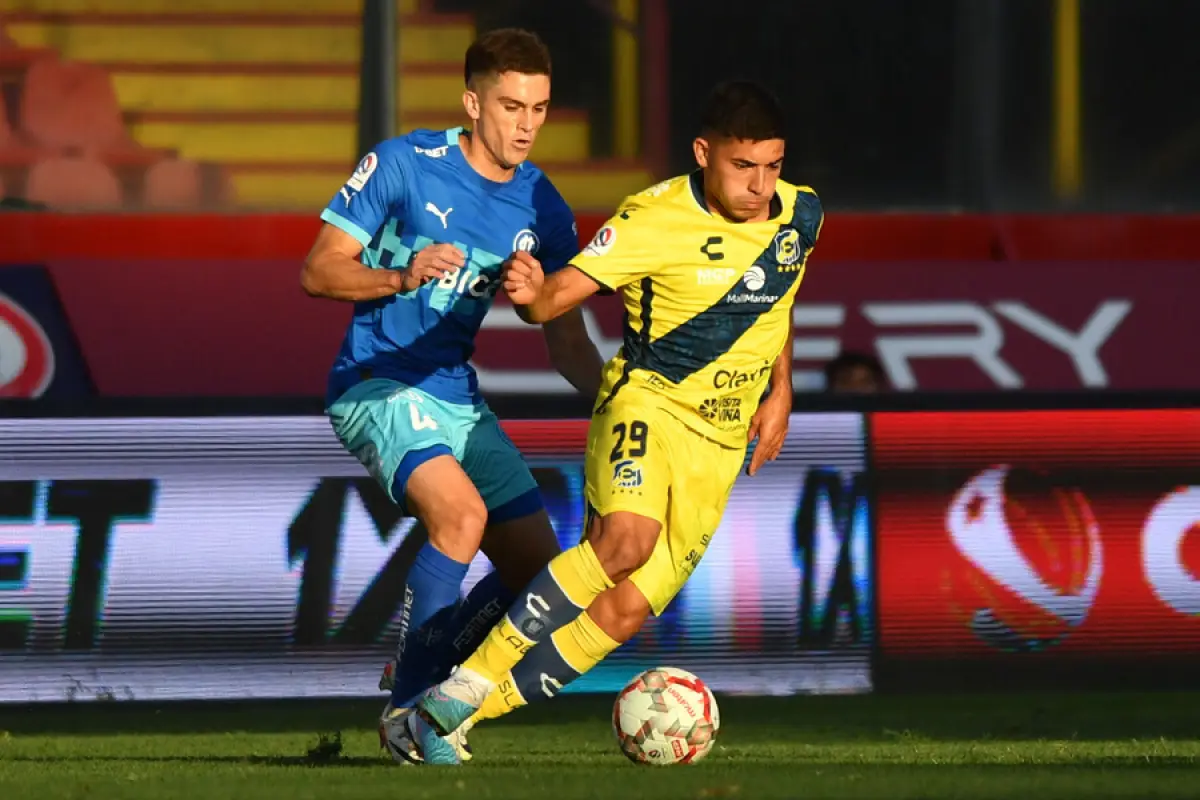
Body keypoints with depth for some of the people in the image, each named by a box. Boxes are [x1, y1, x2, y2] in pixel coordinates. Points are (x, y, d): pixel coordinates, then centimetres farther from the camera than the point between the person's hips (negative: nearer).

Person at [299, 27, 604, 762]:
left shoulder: (543, 210, 3)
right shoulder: (402, 165, -11)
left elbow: (568, 344, 6)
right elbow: (318, 273, -10)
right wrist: (399, 277, -29)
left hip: (456, 394, 7)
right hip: (377, 386, -6)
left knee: (537, 567, 1)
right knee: (462, 513, -30)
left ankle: (422, 675, 24)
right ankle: (407, 708, -19)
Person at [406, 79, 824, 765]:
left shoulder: (802, 215, 1)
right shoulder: (656, 219, -16)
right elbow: (558, 297, -23)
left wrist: (780, 392, 17)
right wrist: (531, 291, -46)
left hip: (721, 444, 5)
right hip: (648, 402, -5)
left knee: (625, 611, -7)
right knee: (628, 538, -35)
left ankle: (449, 718, 4)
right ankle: (463, 688, -27)